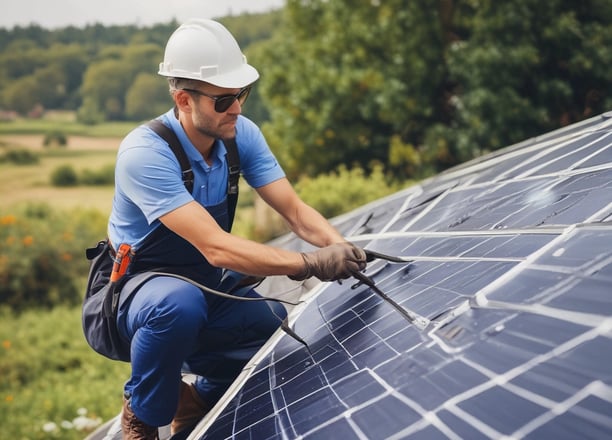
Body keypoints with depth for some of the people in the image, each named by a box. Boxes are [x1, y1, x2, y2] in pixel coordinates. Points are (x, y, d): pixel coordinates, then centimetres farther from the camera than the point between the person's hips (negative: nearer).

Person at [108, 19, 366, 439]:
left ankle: (200, 397, 15)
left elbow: (295, 210, -12)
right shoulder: (144, 153, -30)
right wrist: (310, 264, -43)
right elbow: (216, 247, -37)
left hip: (207, 288, 6)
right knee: (180, 303, -39)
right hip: (141, 291, -6)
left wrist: (338, 245, -33)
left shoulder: (241, 134, -10)